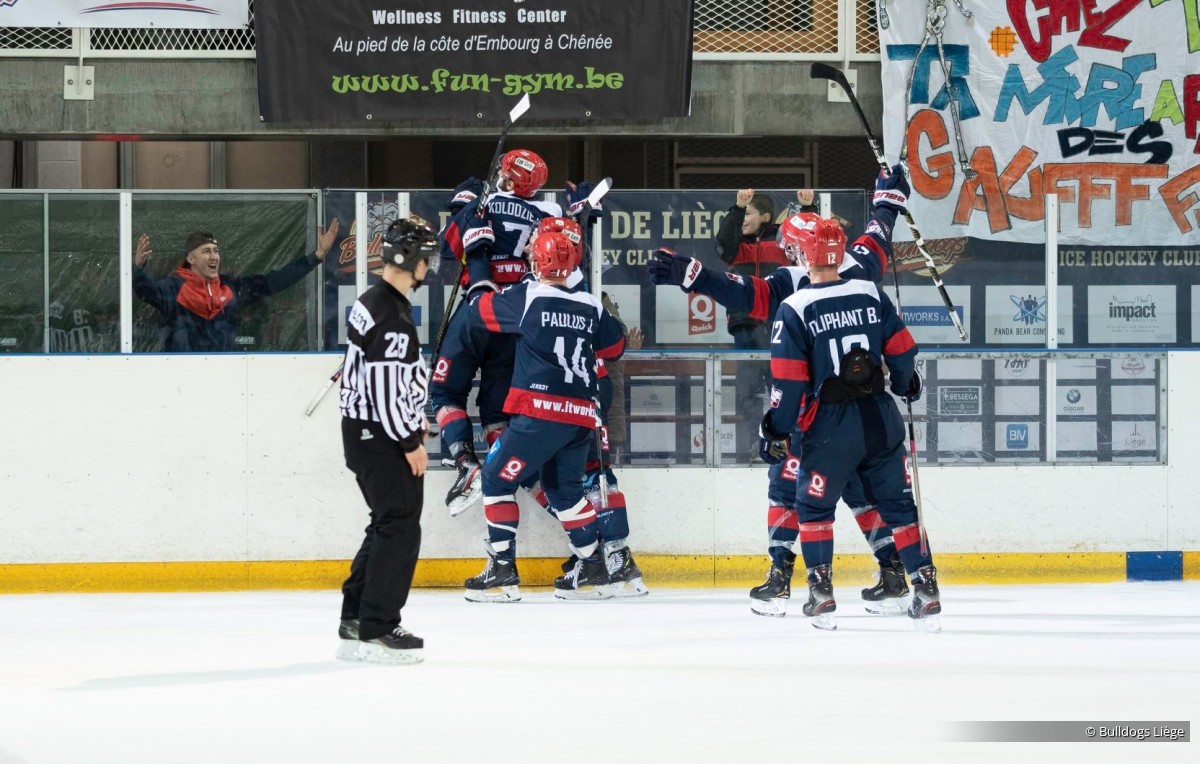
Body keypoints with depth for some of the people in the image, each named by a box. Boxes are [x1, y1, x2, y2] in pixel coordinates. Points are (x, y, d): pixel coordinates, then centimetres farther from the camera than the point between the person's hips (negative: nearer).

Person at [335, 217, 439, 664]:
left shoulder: (376, 303, 13)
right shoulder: (391, 316, -21)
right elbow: (385, 388, -24)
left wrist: (413, 423, 24)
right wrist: (411, 442, -17)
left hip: (369, 430, 11)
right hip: (380, 438, -11)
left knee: (388, 525, 18)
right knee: (400, 529, -8)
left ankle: (355, 622, 22)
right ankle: (376, 631, -8)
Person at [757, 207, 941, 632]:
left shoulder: (795, 310, -9)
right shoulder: (871, 295, 1)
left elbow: (788, 379, -10)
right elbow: (900, 349, 8)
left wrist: (777, 431, -2)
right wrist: (908, 384, 28)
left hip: (831, 425, -3)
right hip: (880, 417, 3)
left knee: (814, 506, 15)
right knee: (898, 505, 11)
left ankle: (821, 594, 9)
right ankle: (926, 591, 4)